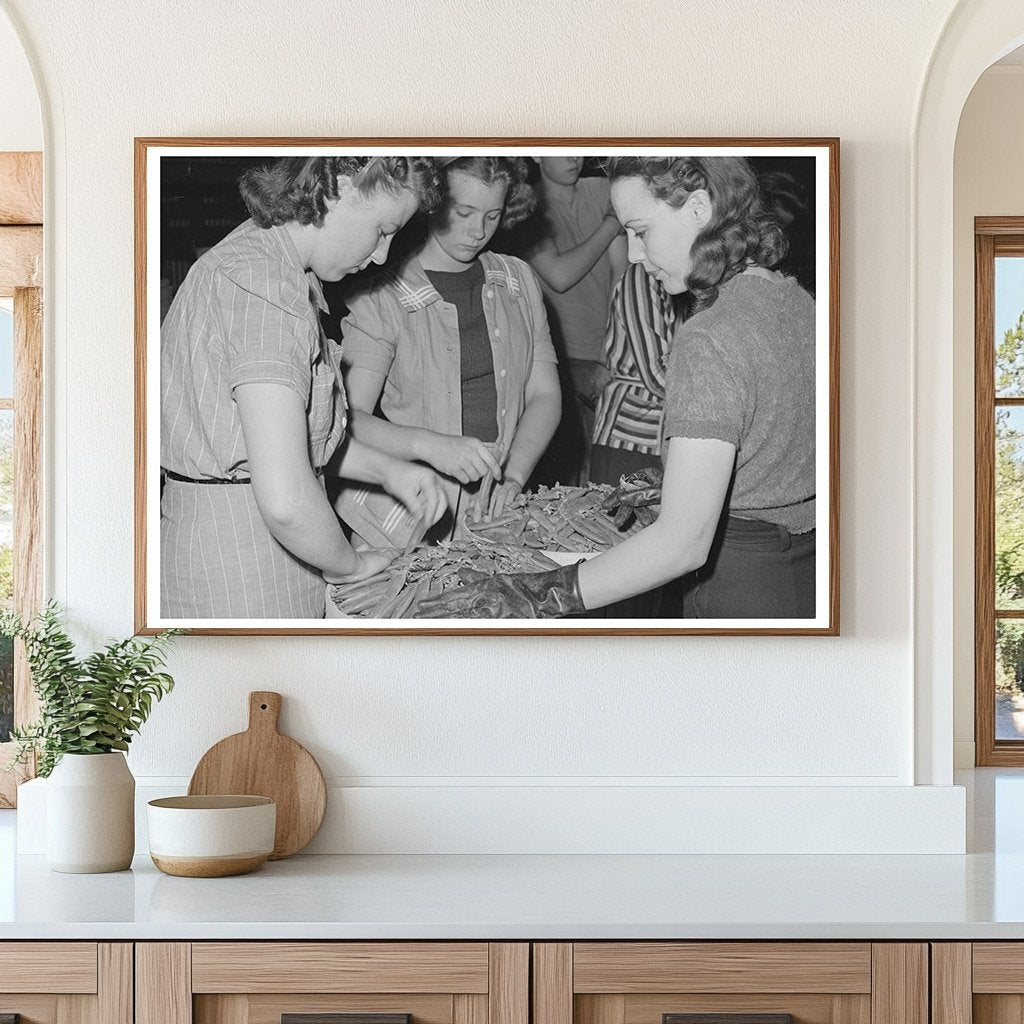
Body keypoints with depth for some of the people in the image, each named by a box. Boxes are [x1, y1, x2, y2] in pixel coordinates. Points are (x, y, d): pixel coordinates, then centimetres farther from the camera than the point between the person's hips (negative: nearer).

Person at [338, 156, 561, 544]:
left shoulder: (519, 281, 12)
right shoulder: (379, 300, -5)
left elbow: (544, 395, 11)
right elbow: (347, 419, -12)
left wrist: (512, 477, -6)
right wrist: (430, 445, -29)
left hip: (496, 513, 4)